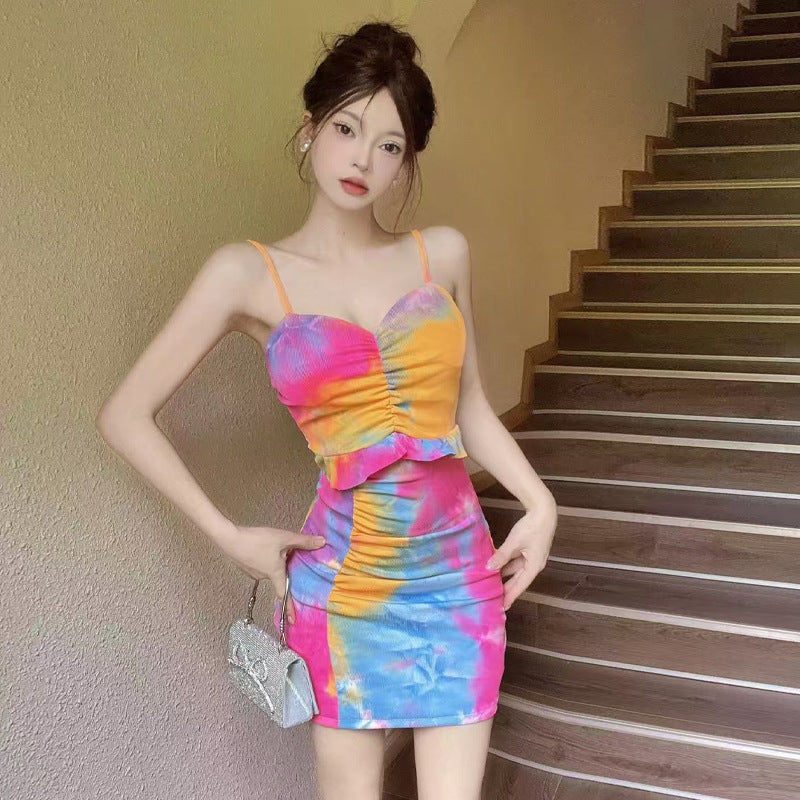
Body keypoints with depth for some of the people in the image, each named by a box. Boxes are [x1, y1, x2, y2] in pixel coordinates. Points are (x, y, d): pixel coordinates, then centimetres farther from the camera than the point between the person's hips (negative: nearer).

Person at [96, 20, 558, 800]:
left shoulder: (444, 253, 3)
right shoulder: (248, 273, -5)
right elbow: (125, 415, -1)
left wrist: (538, 502, 2)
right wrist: (228, 536, -3)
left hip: (460, 571, 3)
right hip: (344, 578, -2)